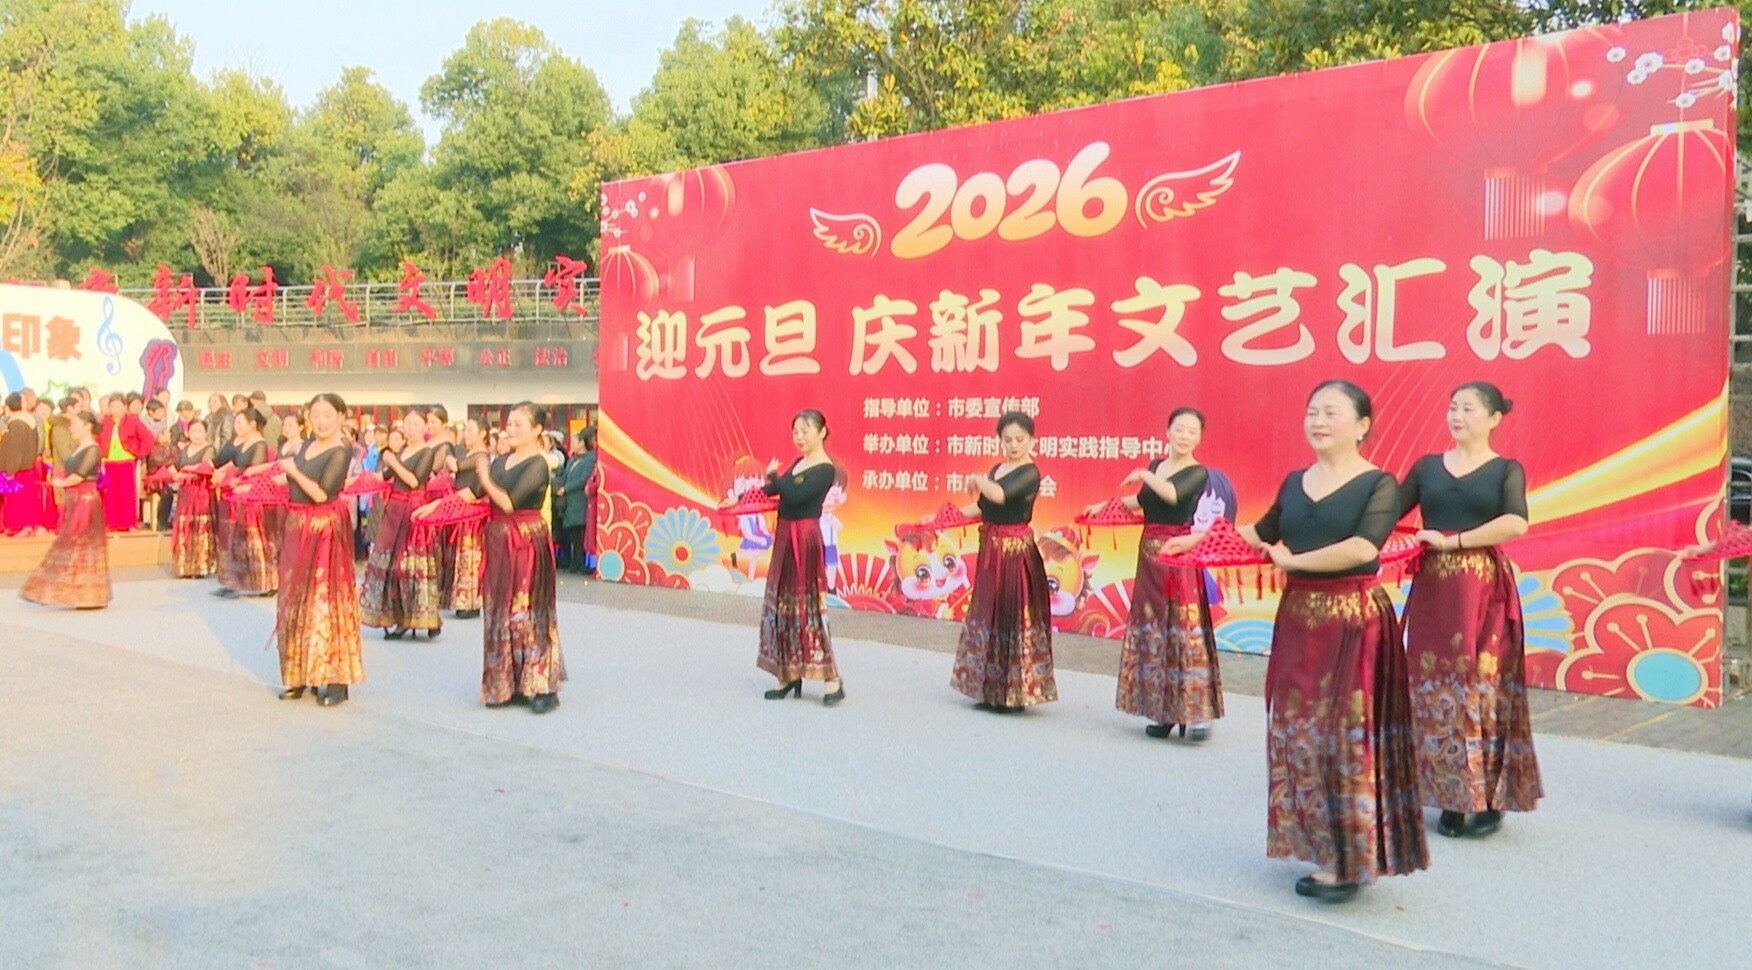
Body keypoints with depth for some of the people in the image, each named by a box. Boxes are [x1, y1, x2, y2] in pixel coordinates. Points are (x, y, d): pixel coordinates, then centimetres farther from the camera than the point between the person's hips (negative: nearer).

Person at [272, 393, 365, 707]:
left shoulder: (340, 452, -14)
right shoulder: (307, 444, 9)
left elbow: (321, 494, -20)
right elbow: (291, 480, 16)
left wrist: (292, 470, -10)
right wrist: (287, 475, -2)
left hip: (324, 529, -8)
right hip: (297, 527, 8)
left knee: (325, 600, -8)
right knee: (296, 601, 12)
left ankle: (337, 680, -4)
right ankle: (301, 675, 21)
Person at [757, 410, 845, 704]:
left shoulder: (825, 469, -13)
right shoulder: (798, 463, 12)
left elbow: (796, 496, -23)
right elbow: (774, 489, 17)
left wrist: (773, 475, -9)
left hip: (804, 539, -9)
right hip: (785, 537, 9)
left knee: (807, 606, -8)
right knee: (783, 605, 11)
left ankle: (832, 680, -4)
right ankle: (789, 675, 19)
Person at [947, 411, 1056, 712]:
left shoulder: (1029, 474, -12)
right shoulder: (997, 469, 12)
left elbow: (1000, 495, -28)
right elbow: (983, 508, 16)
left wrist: (977, 480, -11)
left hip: (1015, 552, -8)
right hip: (990, 551, 8)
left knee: (1012, 618, -2)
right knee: (987, 618, 12)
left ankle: (1013, 693, 9)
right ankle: (992, 691, 23)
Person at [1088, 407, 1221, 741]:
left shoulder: (1198, 473, -6)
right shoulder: (1156, 466, 13)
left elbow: (1173, 495, -25)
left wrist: (1143, 475, -12)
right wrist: (1106, 505, 31)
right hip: (1150, 554, 7)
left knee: (1184, 630, -9)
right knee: (1151, 630, 7)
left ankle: (1197, 712, -6)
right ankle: (1163, 711, 15)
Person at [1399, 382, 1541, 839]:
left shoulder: (1506, 470, 3)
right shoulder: (1427, 467, 13)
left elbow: (1515, 523, -15)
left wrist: (1452, 541, -15)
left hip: (1483, 591, -3)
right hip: (1432, 591, 3)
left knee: (1483, 690, 0)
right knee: (1435, 691, 3)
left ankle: (1490, 800, 11)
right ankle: (1450, 800, 13)